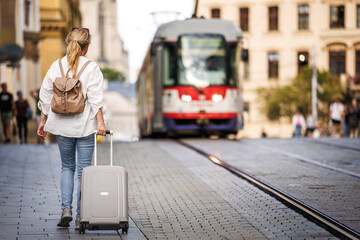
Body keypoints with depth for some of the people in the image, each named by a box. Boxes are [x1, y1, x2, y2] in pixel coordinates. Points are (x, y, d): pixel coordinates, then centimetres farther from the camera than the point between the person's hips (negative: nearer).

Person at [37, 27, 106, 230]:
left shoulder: (56, 66, 3)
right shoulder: (91, 68, -7)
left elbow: (46, 97, 6)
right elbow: (95, 99, -13)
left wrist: (43, 121, 14)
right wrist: (100, 122, -11)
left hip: (62, 126, 3)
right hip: (84, 126, -3)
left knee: (67, 167, 16)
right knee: (84, 169, 3)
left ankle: (66, 208, 0)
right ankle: (80, 216, 1)